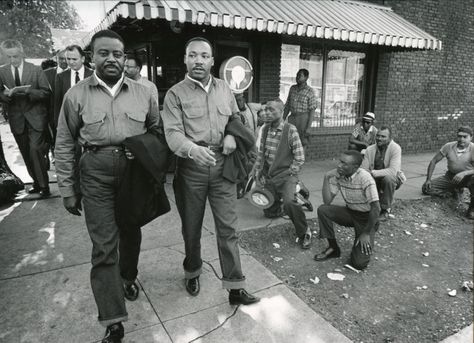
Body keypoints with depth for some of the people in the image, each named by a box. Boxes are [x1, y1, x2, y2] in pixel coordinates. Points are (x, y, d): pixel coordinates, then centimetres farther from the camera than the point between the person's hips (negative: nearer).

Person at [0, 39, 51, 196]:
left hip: (35, 118, -3)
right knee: (26, 154, 10)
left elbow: (46, 92, -3)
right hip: (16, 119, 4)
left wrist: (29, 91, -19)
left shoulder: (36, 70, -2)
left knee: (35, 150, -12)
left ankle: (44, 185, -2)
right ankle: (36, 183, 24)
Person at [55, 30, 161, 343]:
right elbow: (65, 145, 2)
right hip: (96, 175, -2)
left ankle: (128, 277, 47)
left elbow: (157, 130, 11)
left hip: (136, 172, 2)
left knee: (131, 232, 18)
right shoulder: (76, 95, -1)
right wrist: (68, 189, 1)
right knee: (104, 246, -3)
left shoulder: (143, 93, 2)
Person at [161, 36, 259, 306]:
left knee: (228, 227, 1)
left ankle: (235, 287, 11)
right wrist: (192, 149, -35)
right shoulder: (176, 94, -2)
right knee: (191, 227, 13)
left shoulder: (225, 89, 11)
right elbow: (173, 133, -14)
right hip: (191, 166, -2)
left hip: (222, 165, 2)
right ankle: (192, 271, 39)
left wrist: (232, 134, -1)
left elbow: (236, 117, 22)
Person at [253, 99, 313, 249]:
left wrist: (288, 175, -12)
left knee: (289, 202, -31)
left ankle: (304, 232, -8)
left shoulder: (290, 130, -13)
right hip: (268, 175, 6)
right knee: (269, 212, 9)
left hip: (286, 175, -5)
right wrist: (258, 172, 7)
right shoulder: (265, 129, 2)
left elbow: (299, 158, -12)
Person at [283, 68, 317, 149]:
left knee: (302, 145, 0)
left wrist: (309, 127, -16)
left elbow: (312, 110, -10)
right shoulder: (292, 88, 9)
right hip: (292, 119, 5)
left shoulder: (310, 91, -8)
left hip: (303, 119, -5)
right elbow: (287, 105, 15)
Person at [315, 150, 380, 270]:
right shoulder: (337, 175, -9)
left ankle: (368, 242, 17)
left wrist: (366, 233, -19)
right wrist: (326, 178, -20)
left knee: (359, 263, -18)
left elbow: (376, 208, -24)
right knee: (322, 210, -21)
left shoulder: (365, 178, -27)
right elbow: (327, 202, -11)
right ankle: (333, 248, -3)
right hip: (350, 213, 6)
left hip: (367, 217, -5)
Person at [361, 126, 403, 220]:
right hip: (374, 180, 4)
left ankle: (386, 209, -14)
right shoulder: (370, 149, -5)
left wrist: (373, 172, -37)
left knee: (388, 177, -36)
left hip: (393, 179, -4)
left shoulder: (395, 148, -18)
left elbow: (393, 171, -30)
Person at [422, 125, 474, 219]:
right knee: (426, 188, -11)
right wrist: (428, 179, -5)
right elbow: (434, 161, -1)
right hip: (450, 176, 4)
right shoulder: (449, 146, -9)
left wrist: (464, 173, -43)